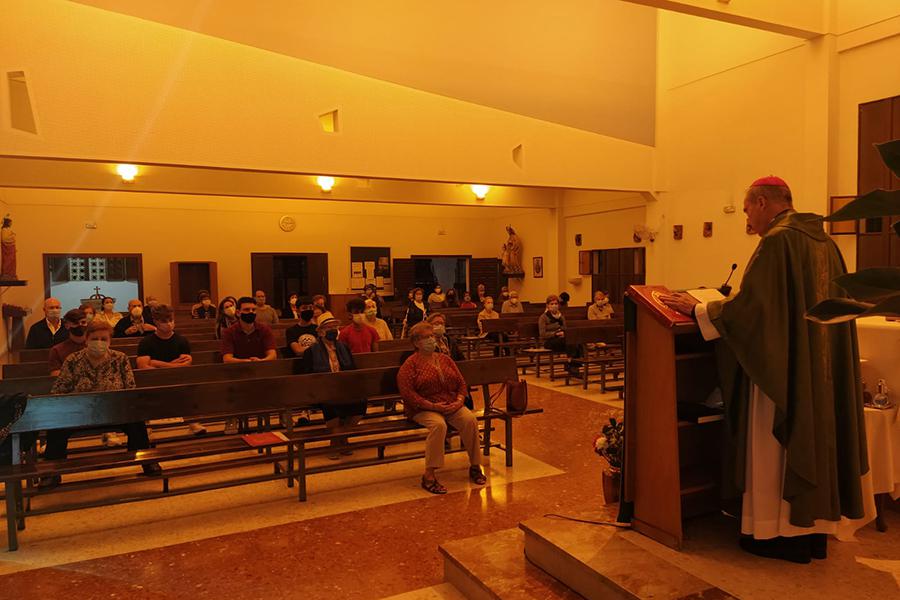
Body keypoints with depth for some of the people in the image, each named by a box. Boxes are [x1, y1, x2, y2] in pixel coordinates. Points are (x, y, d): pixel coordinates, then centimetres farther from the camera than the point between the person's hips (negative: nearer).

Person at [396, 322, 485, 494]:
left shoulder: (445, 359, 15)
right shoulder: (411, 364, -3)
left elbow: (461, 383, 15)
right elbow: (407, 393, -14)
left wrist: (459, 401, -5)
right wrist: (432, 406, -20)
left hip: (452, 406, 5)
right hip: (423, 409, -5)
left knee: (470, 419, -23)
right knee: (438, 424, -35)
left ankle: (475, 466, -8)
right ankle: (429, 475, -28)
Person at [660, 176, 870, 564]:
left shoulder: (778, 241, -15)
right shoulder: (823, 241, 11)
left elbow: (750, 304, -19)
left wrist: (697, 309, -7)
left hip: (782, 366, -9)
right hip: (819, 367, 9)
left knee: (776, 444, 3)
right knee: (813, 437, 15)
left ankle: (781, 533, 13)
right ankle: (813, 527, 26)